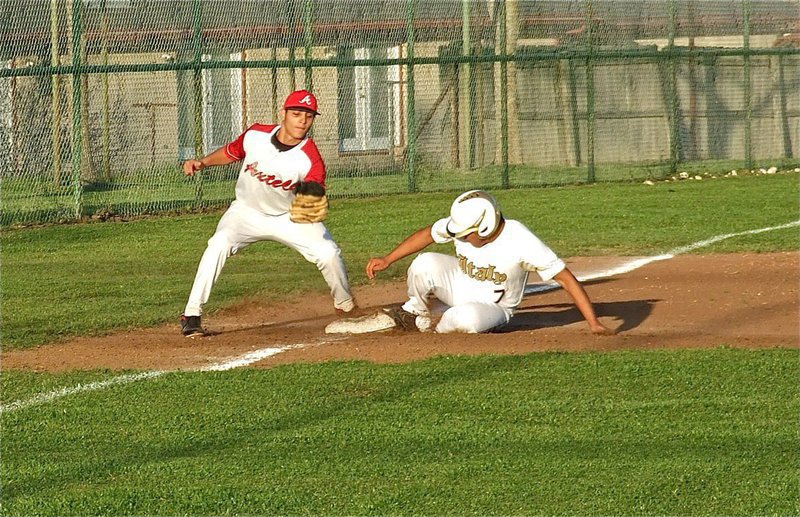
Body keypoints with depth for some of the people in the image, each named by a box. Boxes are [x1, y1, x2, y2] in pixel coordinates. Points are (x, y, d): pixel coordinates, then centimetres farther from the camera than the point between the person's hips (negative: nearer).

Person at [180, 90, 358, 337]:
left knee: (328, 252, -14)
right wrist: (202, 163, -8)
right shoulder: (255, 135, -17)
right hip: (247, 212, 0)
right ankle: (191, 316, -24)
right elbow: (231, 152, 4)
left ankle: (346, 306, 18)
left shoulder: (311, 159, -24)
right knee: (219, 244, -27)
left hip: (289, 217, 0)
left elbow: (316, 195, -30)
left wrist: (316, 204, -53)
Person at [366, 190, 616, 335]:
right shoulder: (463, 224, -21)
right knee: (425, 263, -26)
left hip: (491, 308, -4)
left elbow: (567, 279, -30)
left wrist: (594, 323, -33)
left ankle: (441, 328, 0)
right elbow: (428, 234, -1)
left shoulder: (522, 243, -33)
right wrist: (387, 260, -2)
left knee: (467, 318, -39)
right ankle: (415, 315, 7)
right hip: (460, 284, 4)